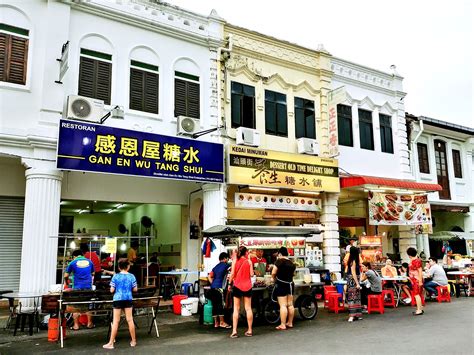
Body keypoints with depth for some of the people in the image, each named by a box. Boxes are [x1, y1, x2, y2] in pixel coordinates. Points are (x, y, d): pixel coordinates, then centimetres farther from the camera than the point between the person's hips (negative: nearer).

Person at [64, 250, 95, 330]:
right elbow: (93, 273, 20)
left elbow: (66, 276, 2)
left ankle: (76, 325, 6)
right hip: (88, 286, 3)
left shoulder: (73, 262, 1)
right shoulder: (89, 261, 9)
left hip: (77, 287, -3)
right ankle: (89, 323, 17)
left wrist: (66, 282, 20)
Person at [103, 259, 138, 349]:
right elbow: (135, 289, 1)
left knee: (116, 321, 3)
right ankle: (133, 341, 16)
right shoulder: (131, 276, -2)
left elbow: (112, 290, -6)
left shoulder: (115, 276, -6)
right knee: (130, 320, 8)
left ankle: (111, 343, 7)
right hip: (128, 299, 2)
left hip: (118, 299, -2)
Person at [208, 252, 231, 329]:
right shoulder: (225, 265, 0)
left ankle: (216, 323, 13)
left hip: (212, 287, 8)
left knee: (214, 305, 8)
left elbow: (210, 276, 18)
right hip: (219, 287, -8)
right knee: (221, 305, -3)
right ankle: (222, 322, 1)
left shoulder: (216, 266, 21)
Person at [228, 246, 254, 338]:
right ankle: (249, 330, 12)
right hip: (247, 286, 0)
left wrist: (229, 283, 4)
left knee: (236, 309, 5)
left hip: (237, 286, 0)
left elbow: (232, 274, -5)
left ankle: (234, 331, -1)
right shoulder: (249, 261, -2)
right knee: (248, 308, 8)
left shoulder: (235, 261, -2)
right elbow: (251, 274, -2)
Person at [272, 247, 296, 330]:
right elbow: (292, 274, 12)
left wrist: (275, 279, 4)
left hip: (281, 284, -7)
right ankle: (290, 323, 20)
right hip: (290, 284, 7)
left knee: (283, 305, -6)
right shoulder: (292, 263, 9)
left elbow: (273, 273, -14)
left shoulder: (279, 261, -11)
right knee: (290, 304, 11)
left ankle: (282, 325, -4)